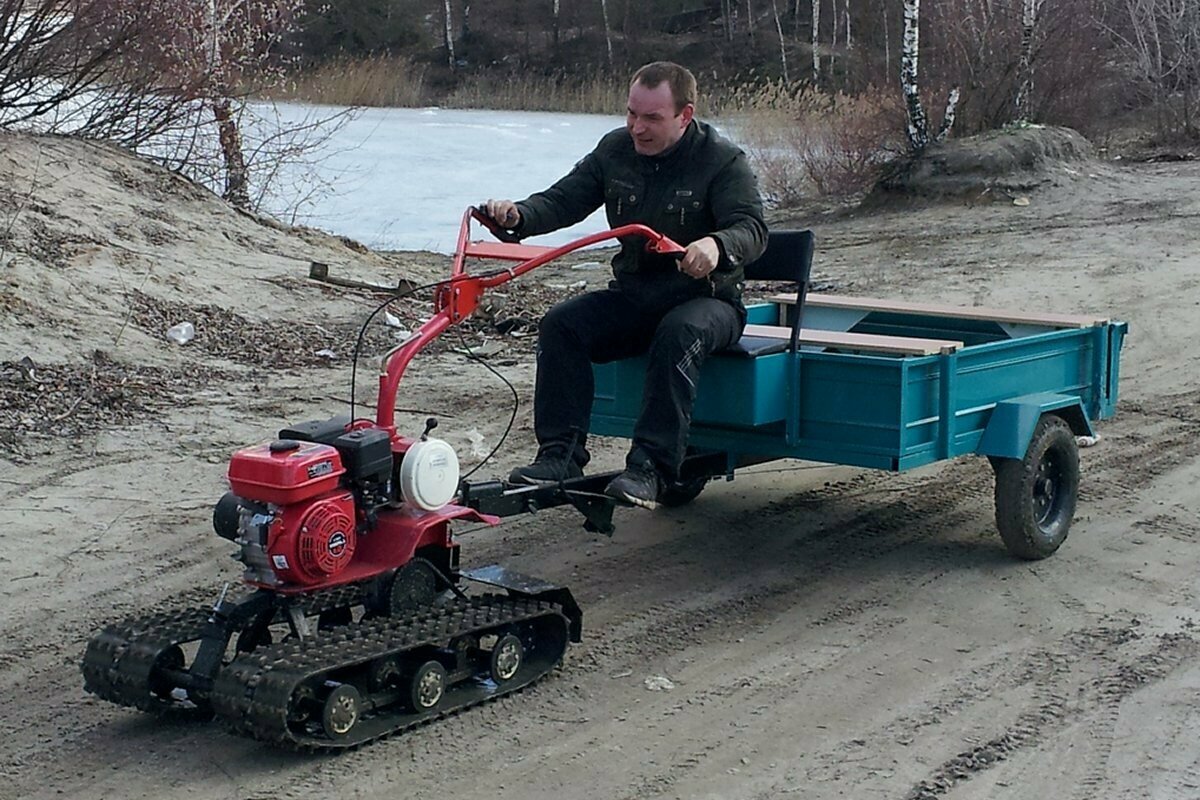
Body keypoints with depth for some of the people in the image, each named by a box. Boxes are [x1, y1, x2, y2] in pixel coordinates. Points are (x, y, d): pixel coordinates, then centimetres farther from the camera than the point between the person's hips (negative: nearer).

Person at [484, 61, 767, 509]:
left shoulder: (722, 160, -11)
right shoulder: (615, 150, 4)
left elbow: (752, 229, -23)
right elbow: (563, 200, 2)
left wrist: (717, 245, -47)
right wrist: (519, 216, -21)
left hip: (707, 298, -5)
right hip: (633, 295, 5)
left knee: (679, 333, -38)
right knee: (561, 324, -18)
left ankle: (650, 468, -39)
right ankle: (560, 455, -20)